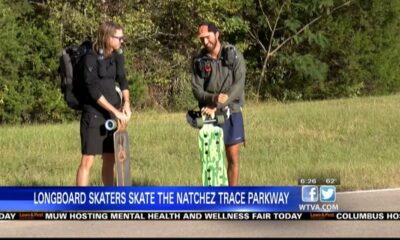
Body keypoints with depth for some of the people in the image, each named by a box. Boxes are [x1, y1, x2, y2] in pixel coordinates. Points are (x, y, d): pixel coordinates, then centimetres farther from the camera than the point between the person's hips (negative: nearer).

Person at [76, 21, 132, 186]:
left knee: (110, 160, 11)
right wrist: (116, 112, -19)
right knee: (87, 160, -8)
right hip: (94, 113, -7)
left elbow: (122, 79, 13)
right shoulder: (91, 58, -13)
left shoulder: (116, 56, 7)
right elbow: (94, 90, -17)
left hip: (112, 113, 7)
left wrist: (126, 102, -6)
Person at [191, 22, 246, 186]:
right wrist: (213, 98, -26)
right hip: (209, 114, 1)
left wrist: (216, 107, -23)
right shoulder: (199, 60, -1)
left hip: (231, 112, -1)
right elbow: (197, 90, -4)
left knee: (233, 158, 2)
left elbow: (238, 85, -15)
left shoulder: (234, 55, -6)